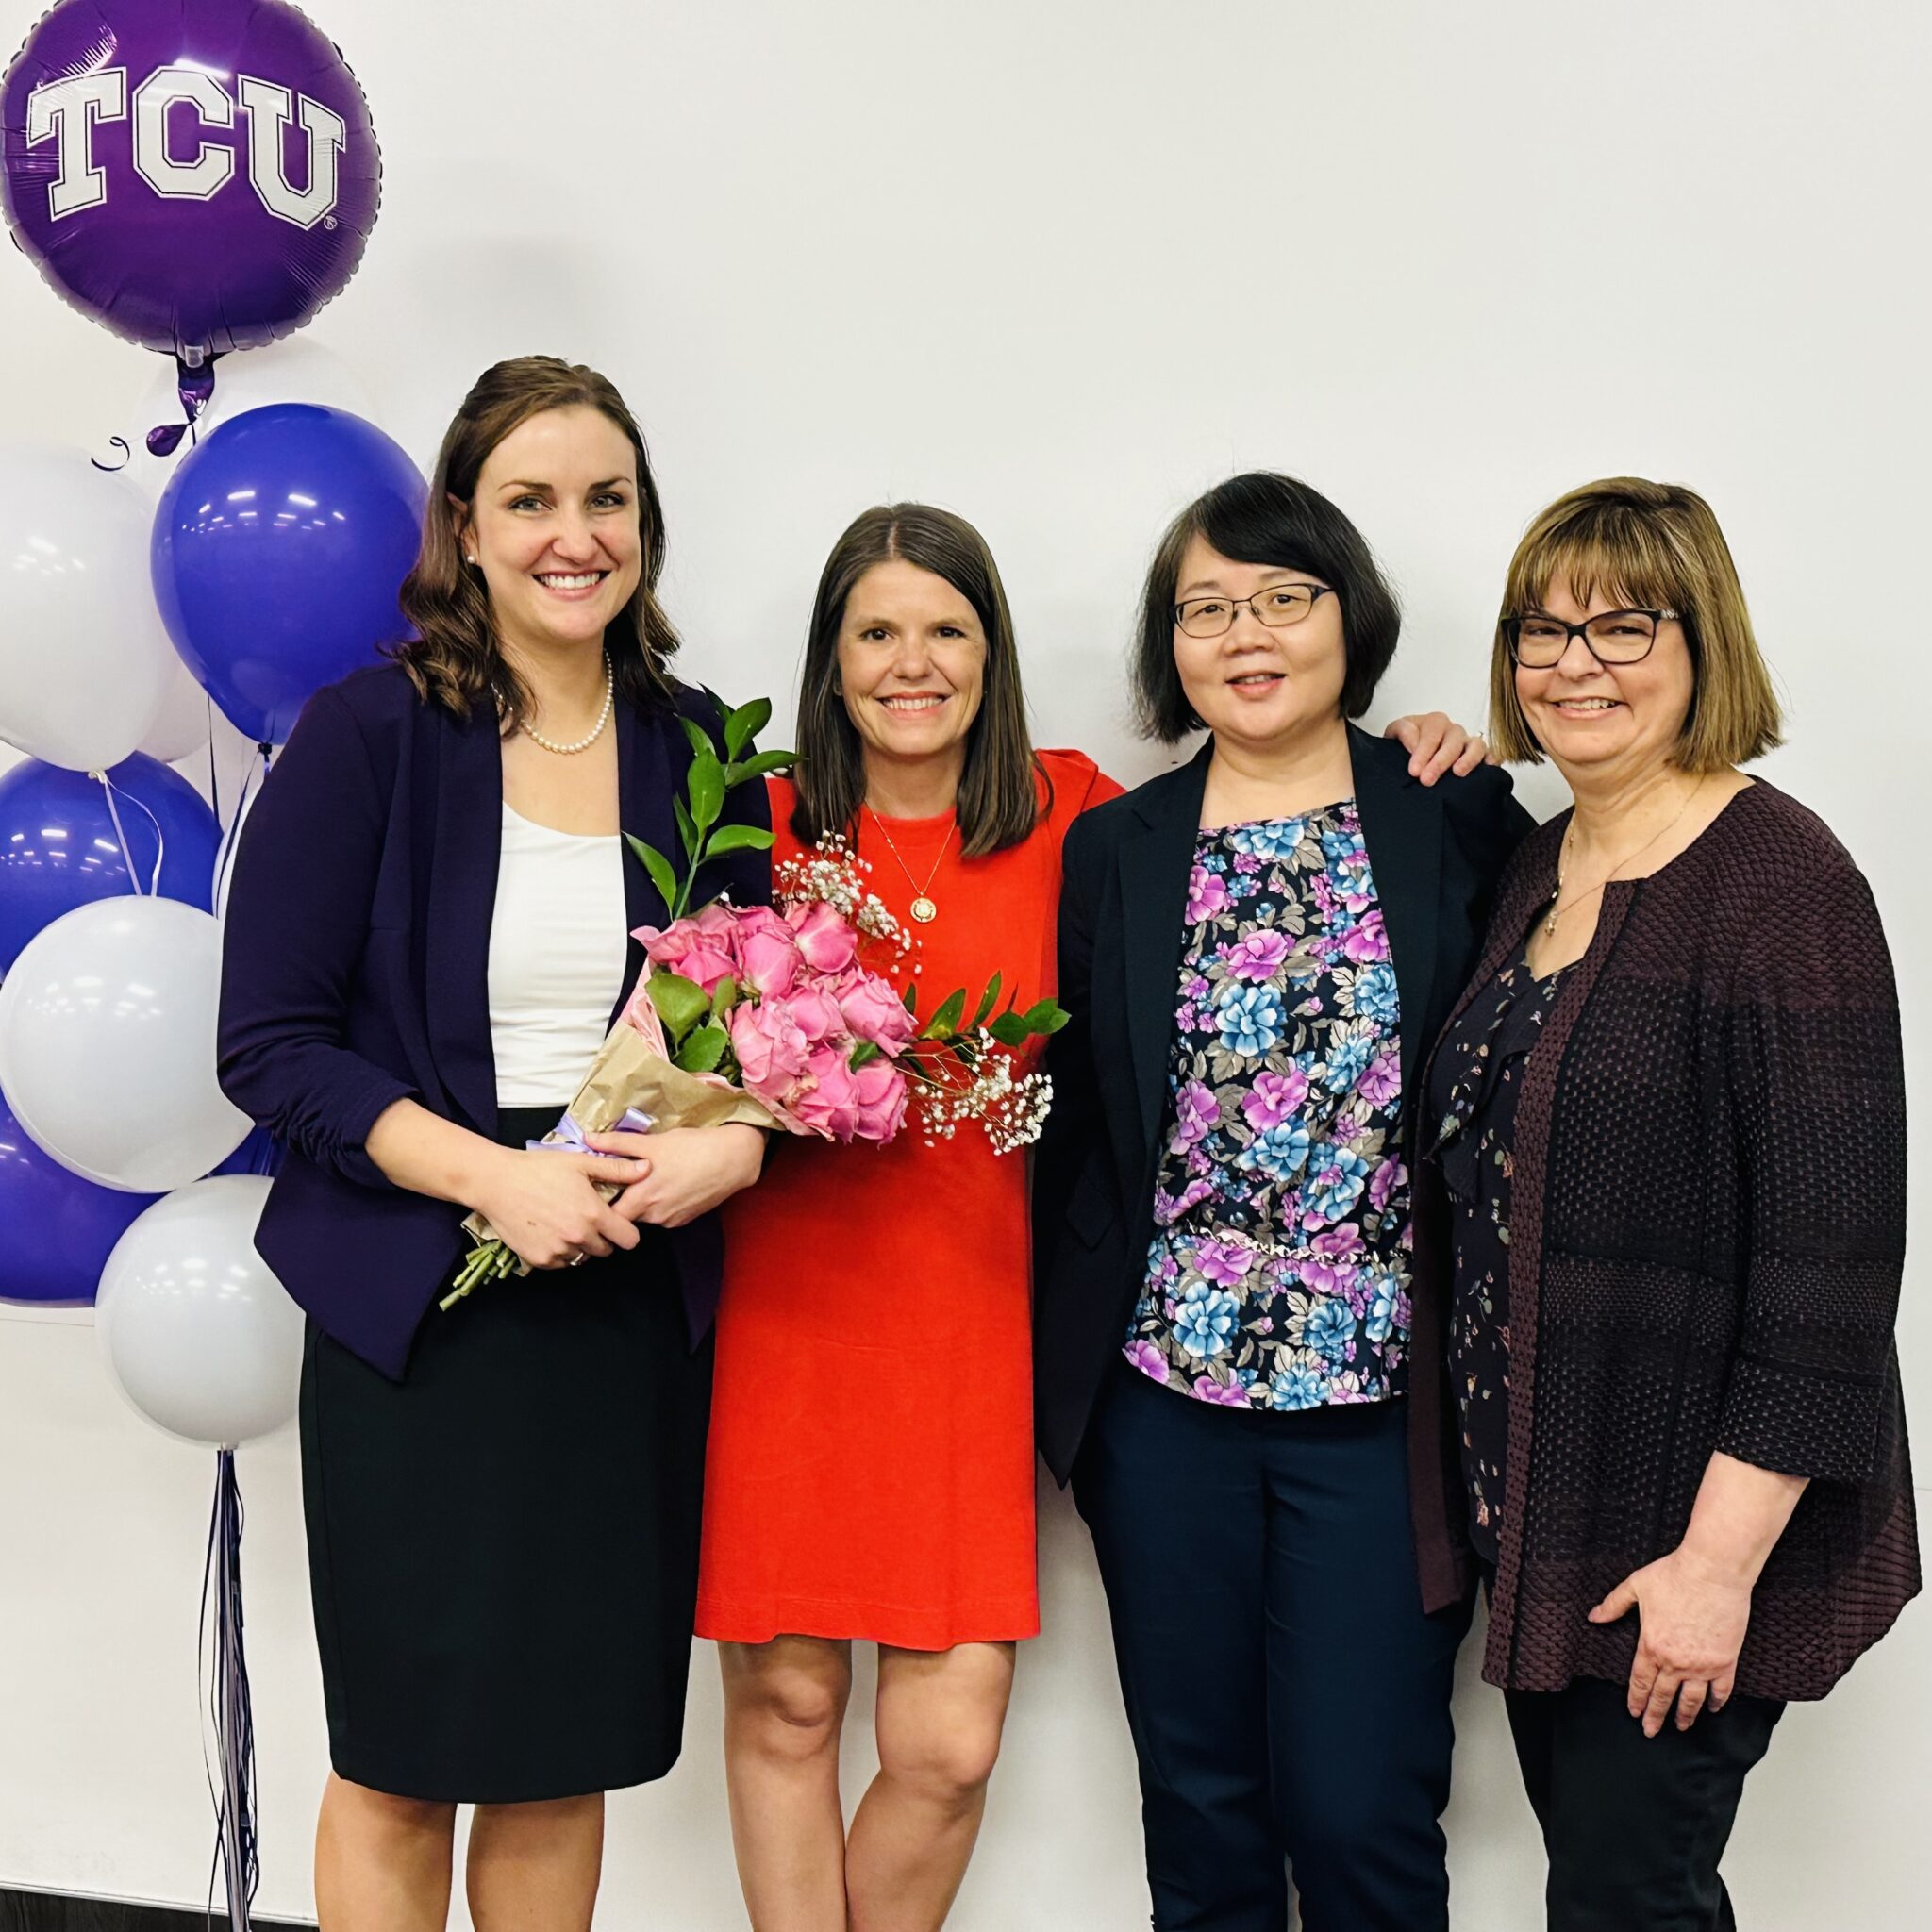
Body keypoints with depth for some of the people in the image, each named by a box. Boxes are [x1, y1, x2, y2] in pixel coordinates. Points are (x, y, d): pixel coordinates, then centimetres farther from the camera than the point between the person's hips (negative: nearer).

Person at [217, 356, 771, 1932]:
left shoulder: (694, 746, 5)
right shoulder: (368, 735, -6)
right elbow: (269, 1043, -9)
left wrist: (743, 1139, -9)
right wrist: (493, 1176, -19)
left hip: (634, 1308, 3)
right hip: (418, 1306, -3)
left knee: (570, 1749, 12)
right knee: (401, 1760, 8)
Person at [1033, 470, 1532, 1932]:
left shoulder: (1462, 825, -1)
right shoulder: (1115, 850, 6)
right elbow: (1079, 1131, 9)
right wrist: (1066, 1380, 8)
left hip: (1384, 1402, -2)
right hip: (1168, 1400, 2)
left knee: (1362, 1813, 3)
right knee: (1199, 1807, 13)